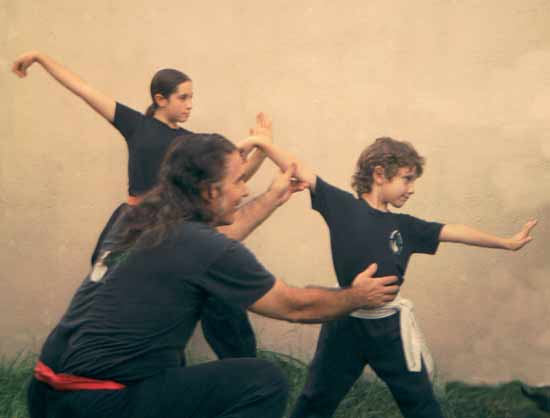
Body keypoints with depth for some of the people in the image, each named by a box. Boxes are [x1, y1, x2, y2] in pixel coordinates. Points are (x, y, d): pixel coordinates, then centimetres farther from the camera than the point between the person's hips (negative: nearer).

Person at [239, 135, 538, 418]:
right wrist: (260, 143, -22)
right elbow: (297, 170, -13)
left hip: (389, 326, 4)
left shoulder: (404, 226, 3)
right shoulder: (343, 206, -9)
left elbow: (453, 232, 9)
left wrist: (506, 243, 13)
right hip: (346, 323, -4)